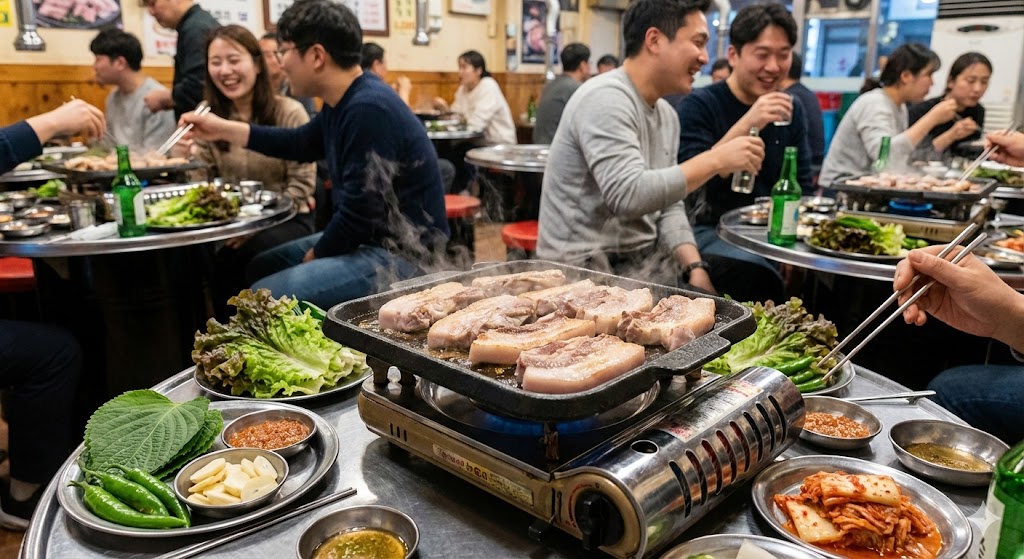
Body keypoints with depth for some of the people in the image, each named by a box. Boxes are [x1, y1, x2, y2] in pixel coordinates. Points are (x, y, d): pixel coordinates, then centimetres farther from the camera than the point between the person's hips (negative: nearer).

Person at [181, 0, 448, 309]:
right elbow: (302, 144, 27)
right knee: (257, 269, 20)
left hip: (402, 253, -10)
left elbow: (359, 213, -24)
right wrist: (224, 129, 24)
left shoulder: (368, 109, -24)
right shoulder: (345, 102, 8)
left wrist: (316, 255, -6)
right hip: (368, 239, 10)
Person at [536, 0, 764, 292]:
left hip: (645, 261, 8)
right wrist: (715, 160, -22)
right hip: (590, 270, -8)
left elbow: (668, 206, 10)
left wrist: (695, 267, -5)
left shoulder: (668, 115, 11)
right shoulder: (606, 99, -17)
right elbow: (628, 196, -28)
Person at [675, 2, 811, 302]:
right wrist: (746, 125, -28)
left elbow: (803, 188, 12)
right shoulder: (700, 105, -7)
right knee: (759, 277, -32)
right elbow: (691, 181, -19)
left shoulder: (791, 109, 9)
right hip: (710, 229, -5)